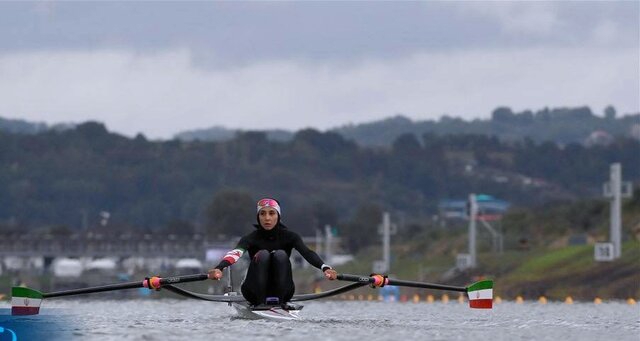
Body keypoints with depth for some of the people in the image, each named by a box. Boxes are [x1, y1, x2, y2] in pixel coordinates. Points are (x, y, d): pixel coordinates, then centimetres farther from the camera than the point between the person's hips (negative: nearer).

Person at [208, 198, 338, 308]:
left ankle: (279, 301, -25)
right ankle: (260, 302, -26)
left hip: (282, 291, 1)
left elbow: (307, 253, -23)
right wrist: (219, 268, -52)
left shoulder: (289, 236, -5)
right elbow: (236, 252, -30)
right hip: (255, 291, -1)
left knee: (281, 255, -25)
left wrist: (325, 268, -44)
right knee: (263, 254, -26)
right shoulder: (252, 238, -9)